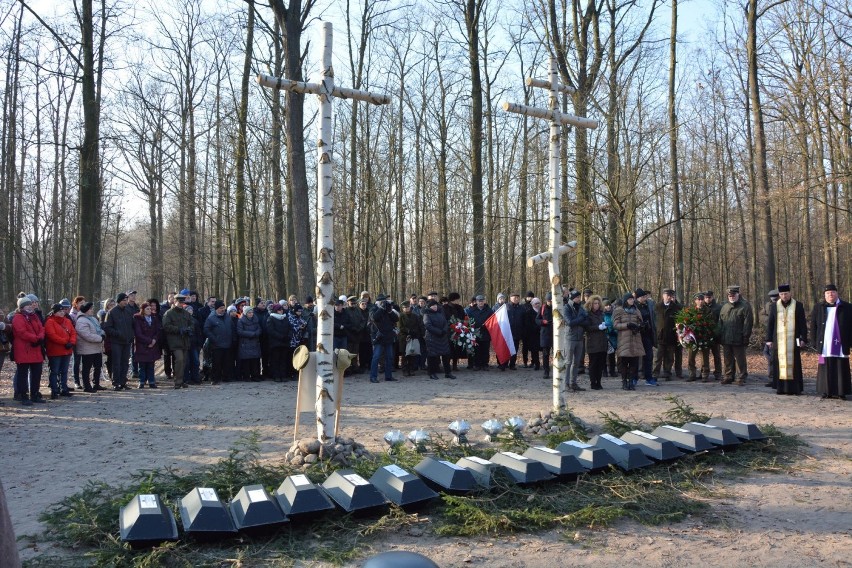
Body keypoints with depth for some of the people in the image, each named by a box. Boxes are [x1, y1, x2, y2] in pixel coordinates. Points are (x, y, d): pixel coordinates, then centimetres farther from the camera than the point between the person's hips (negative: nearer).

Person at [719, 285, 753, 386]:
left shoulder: (745, 306, -3)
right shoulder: (725, 307, 16)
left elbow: (748, 323, -8)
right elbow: (720, 322, 17)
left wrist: (745, 337, -13)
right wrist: (720, 335, 10)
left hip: (738, 339, -5)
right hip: (725, 339, 5)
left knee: (740, 360, 1)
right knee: (728, 359, 11)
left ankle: (741, 379, 7)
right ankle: (728, 377, 20)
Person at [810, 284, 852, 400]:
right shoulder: (818, 307, 9)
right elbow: (813, 325, 10)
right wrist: (815, 341, 4)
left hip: (840, 345, -1)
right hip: (825, 345, 1)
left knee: (841, 368, 1)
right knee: (825, 368, 2)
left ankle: (841, 392, 6)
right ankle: (826, 392, 6)